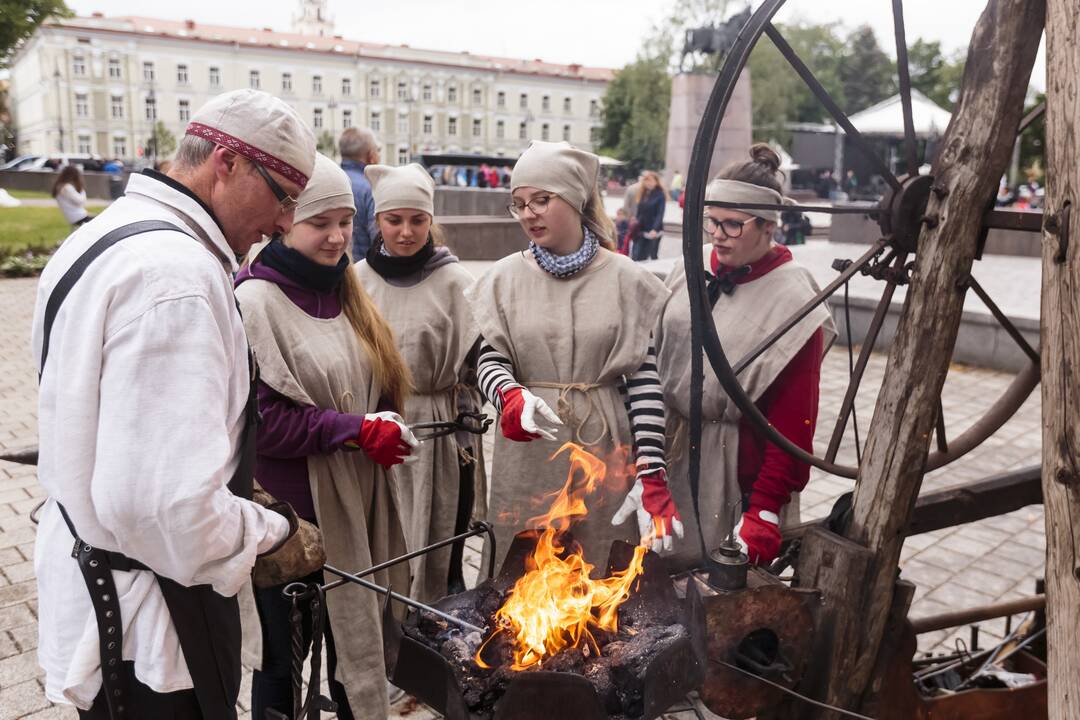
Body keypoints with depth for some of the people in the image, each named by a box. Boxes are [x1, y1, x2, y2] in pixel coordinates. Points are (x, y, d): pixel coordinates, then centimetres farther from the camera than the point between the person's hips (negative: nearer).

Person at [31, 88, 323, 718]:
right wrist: (275, 537, -15)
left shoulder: (104, 235, 7)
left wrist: (244, 502, 11)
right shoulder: (177, 272, -26)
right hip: (146, 630, -10)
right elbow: (165, 505, -33)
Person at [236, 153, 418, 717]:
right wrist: (355, 430, -22)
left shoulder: (342, 294, 8)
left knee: (353, 636, 19)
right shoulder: (254, 302, -14)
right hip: (287, 508, -6)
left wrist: (385, 429, -3)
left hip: (353, 502, 6)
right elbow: (256, 417, -21)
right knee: (282, 654, 11)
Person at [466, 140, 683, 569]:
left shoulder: (625, 278, -1)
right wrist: (510, 396, -24)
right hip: (528, 457, 1)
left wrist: (652, 471, -7)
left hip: (605, 453, -1)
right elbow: (490, 361, -1)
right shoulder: (505, 278, 4)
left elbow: (644, 380, -3)